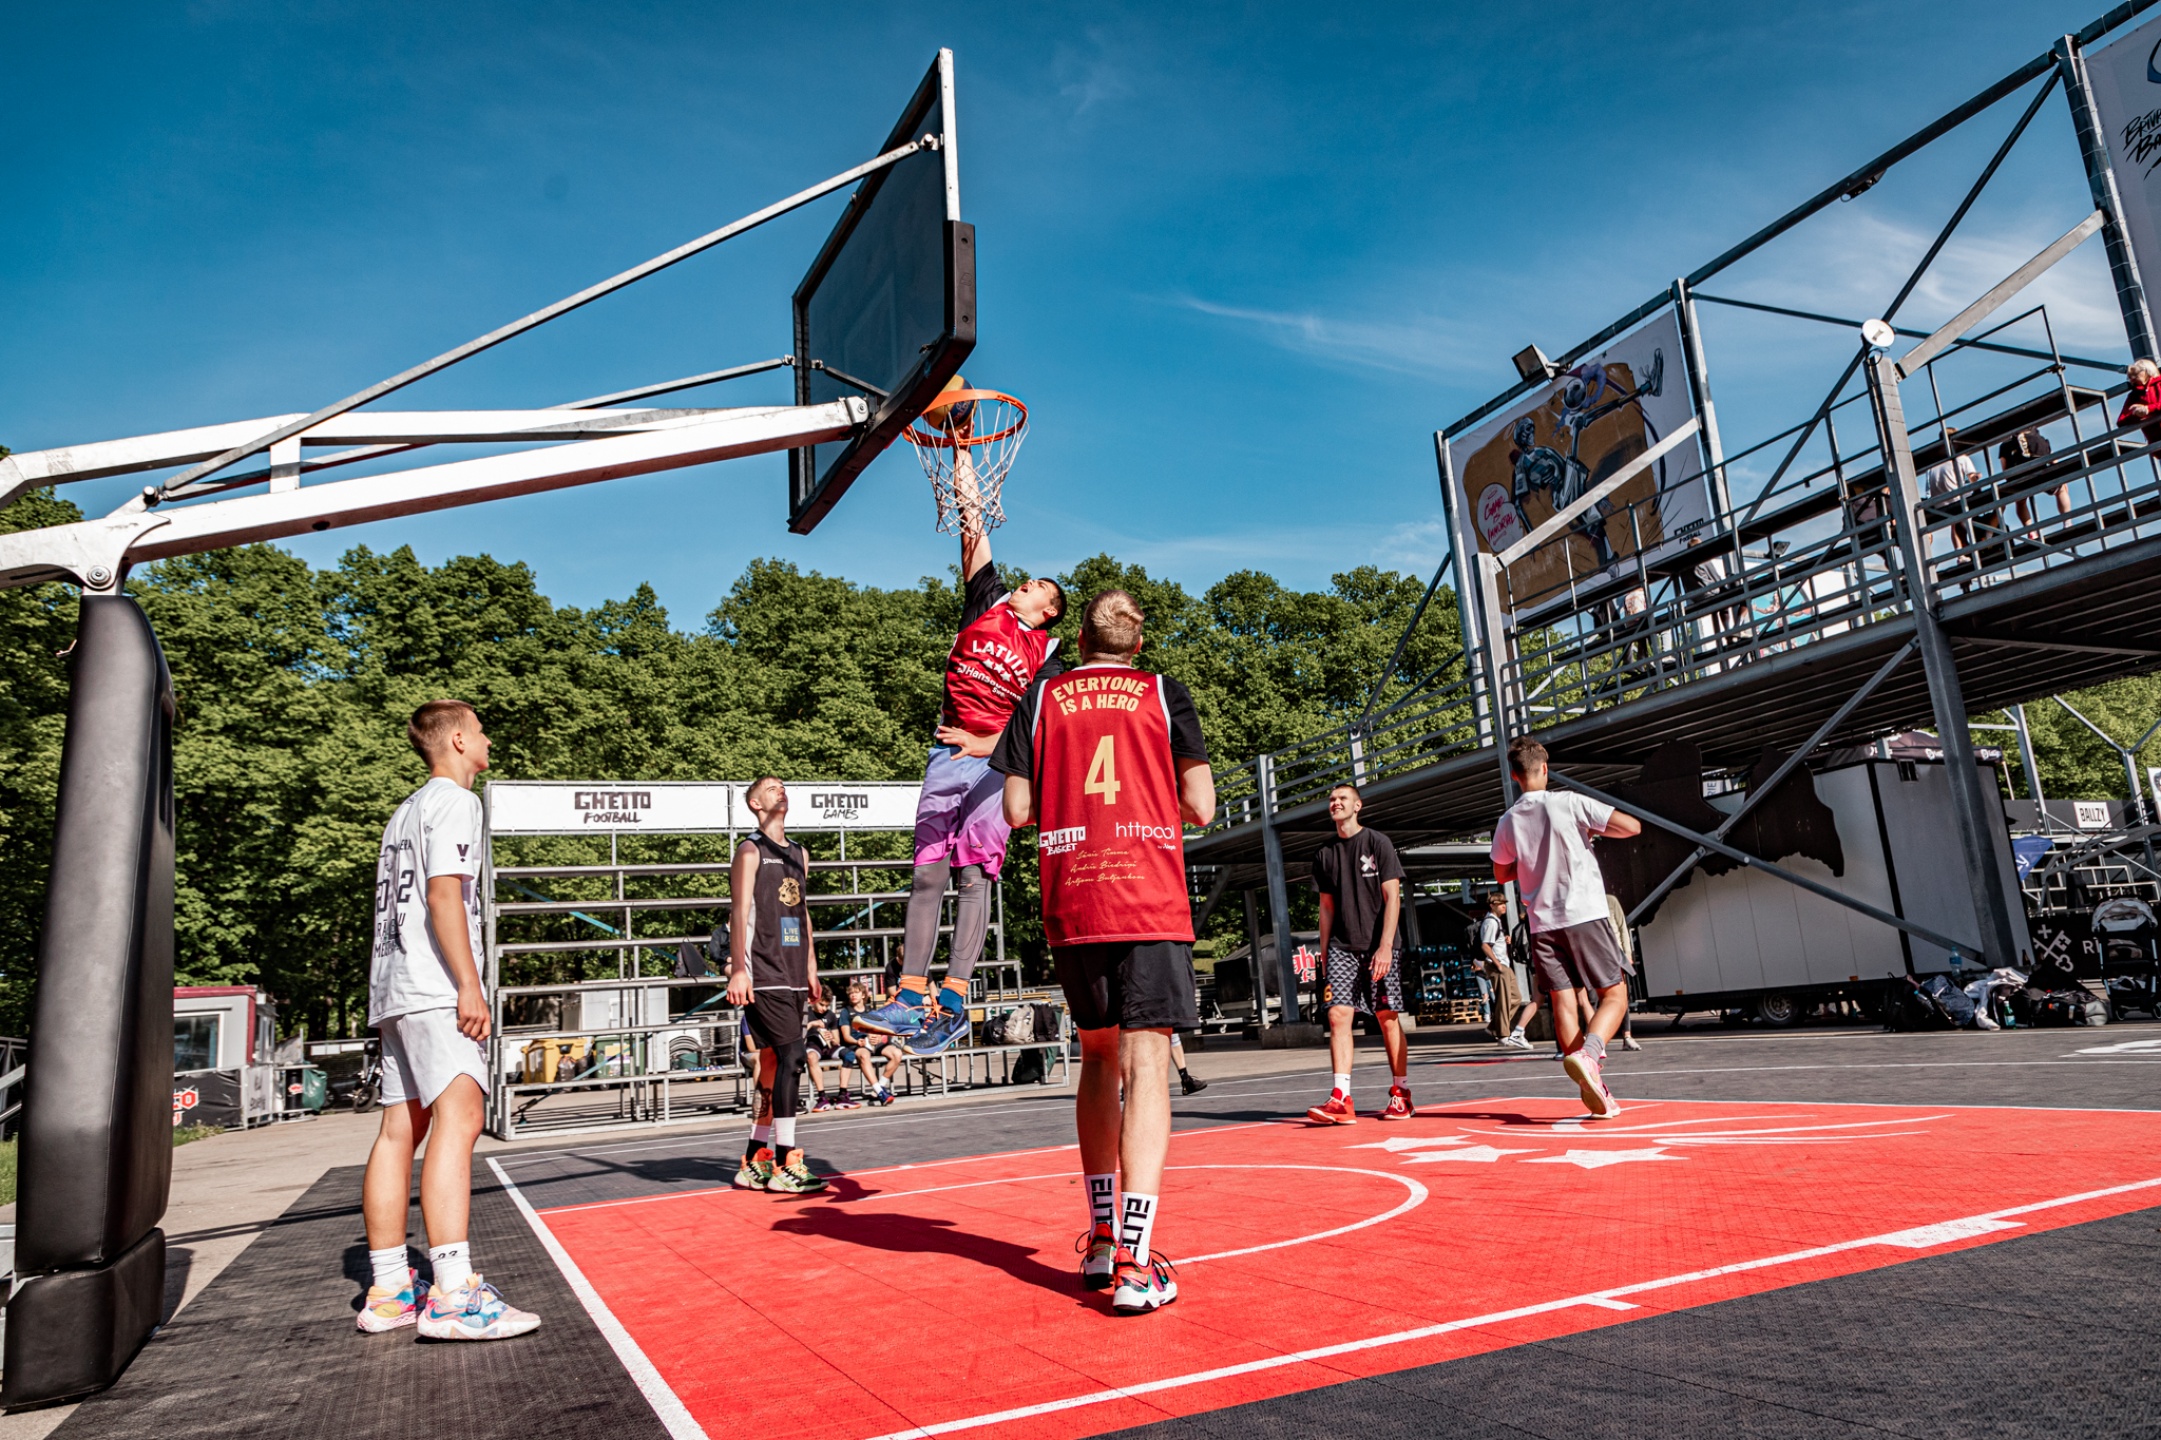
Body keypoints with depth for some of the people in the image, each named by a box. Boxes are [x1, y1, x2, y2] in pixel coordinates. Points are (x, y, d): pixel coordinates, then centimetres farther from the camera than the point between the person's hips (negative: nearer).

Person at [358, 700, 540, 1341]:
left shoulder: (405, 811, 26)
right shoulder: (453, 801, -3)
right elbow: (443, 893, -15)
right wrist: (469, 984, -19)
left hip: (394, 988, 11)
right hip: (433, 985, -11)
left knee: (400, 1128, 9)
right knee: (458, 1113, -19)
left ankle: (389, 1290, 12)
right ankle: (453, 1294, -28)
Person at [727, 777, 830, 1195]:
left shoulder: (799, 854, 19)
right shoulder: (751, 850, -3)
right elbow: (740, 912, -10)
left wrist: (810, 967, 19)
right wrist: (738, 970, -18)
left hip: (791, 975, 8)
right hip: (762, 974, -8)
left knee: (774, 1063, 9)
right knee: (791, 1054, -15)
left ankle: (755, 1163, 16)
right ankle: (785, 1164, -11)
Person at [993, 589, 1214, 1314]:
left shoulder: (1041, 698, 11)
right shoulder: (1163, 693, 6)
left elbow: (1017, 809, 5)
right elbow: (1200, 806, 1)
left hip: (1071, 907, 3)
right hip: (1151, 904, -3)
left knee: (1098, 1057, 17)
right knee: (1146, 1062, -4)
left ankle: (1102, 1241, 24)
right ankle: (1133, 1263, -11)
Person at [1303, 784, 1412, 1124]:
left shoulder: (1378, 843, -1)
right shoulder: (1324, 854, 11)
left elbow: (1392, 897, -6)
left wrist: (1385, 946, -15)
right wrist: (1324, 952, 9)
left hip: (1378, 946, -3)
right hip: (1341, 946, 3)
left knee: (1388, 1019, 1)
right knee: (1338, 1015, -9)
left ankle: (1401, 1095, 16)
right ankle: (1341, 1100, -12)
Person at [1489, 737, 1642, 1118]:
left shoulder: (1507, 822, 5)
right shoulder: (1569, 803, -7)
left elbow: (1502, 874, 19)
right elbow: (1632, 826, -7)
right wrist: (1594, 829, 9)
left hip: (1542, 924, 4)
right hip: (1585, 915, -3)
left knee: (1563, 1002, 5)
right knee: (1615, 995, 5)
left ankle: (1594, 1088, 2)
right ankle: (1587, 1054, -21)